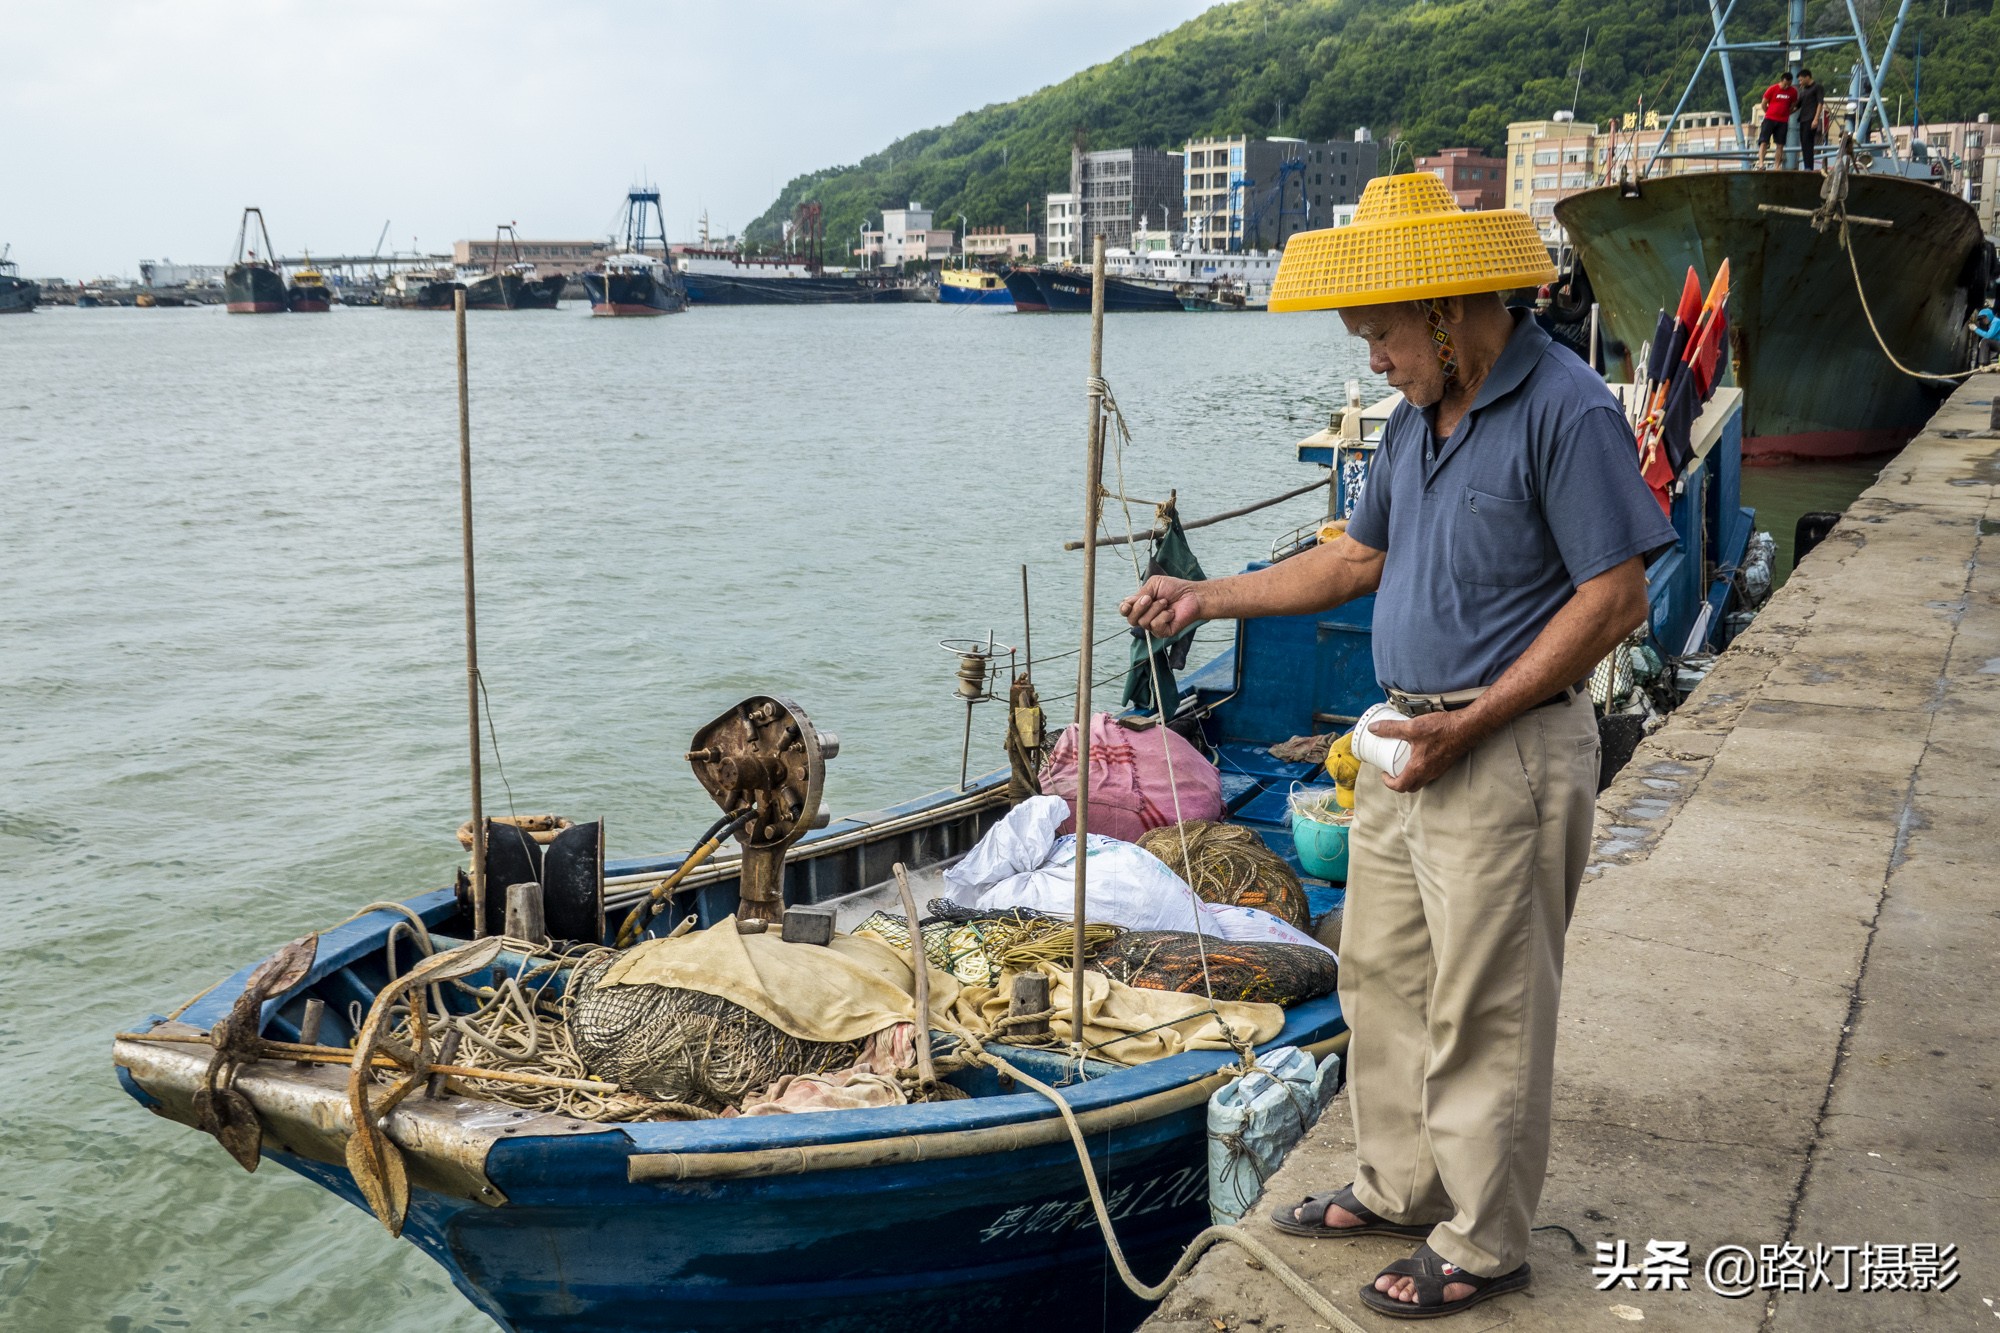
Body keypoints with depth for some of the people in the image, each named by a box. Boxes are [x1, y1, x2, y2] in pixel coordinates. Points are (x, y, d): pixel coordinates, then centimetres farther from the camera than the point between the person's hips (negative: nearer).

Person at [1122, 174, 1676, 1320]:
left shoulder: (1567, 410, -16)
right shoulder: (1423, 415, 12)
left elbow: (1617, 599, -18)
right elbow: (1361, 558, 22)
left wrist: (1473, 721, -20)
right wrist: (1210, 599, 16)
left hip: (1507, 751, -9)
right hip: (1411, 739, 9)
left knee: (1484, 1009, 2)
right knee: (1382, 973, 17)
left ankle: (1484, 1244, 18)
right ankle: (1402, 1188, 34)